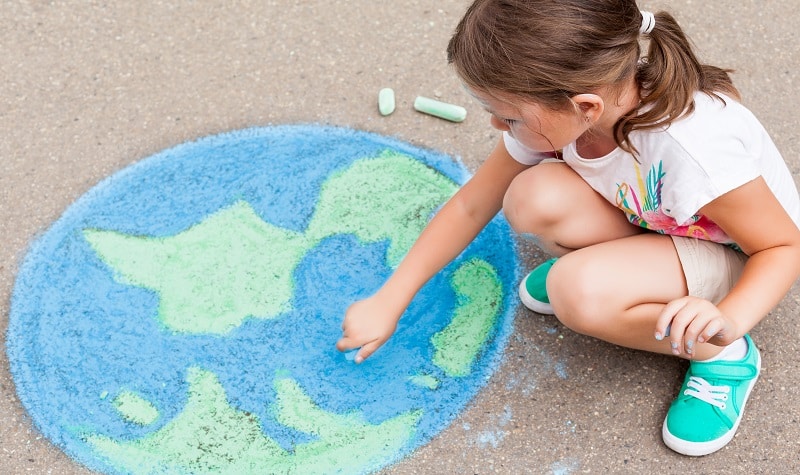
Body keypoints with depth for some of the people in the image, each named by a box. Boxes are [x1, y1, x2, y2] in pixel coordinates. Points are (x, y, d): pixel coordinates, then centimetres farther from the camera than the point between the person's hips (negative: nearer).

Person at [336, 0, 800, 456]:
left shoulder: (697, 147, -37)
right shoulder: (556, 112, -20)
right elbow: (470, 206, -8)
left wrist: (727, 322, -42)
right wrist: (388, 302, -5)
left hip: (736, 262, -5)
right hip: (649, 225, 5)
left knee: (581, 293, -35)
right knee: (533, 198, -27)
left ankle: (724, 354, -9)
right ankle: (588, 265, 6)